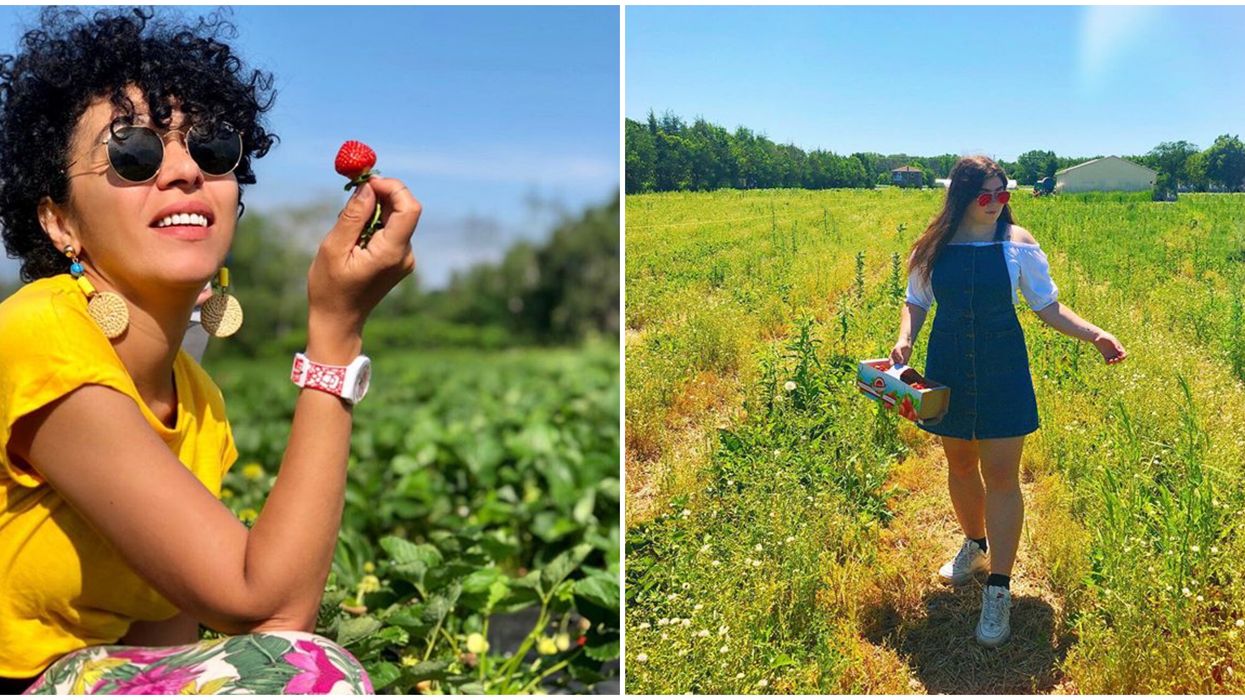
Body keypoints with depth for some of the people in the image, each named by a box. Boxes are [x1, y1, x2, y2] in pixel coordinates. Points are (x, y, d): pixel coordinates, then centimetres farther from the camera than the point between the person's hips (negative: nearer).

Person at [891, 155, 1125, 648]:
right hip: (948, 369, 2)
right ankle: (976, 545, 41)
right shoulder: (934, 247, -2)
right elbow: (916, 302, 8)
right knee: (960, 464, 15)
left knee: (1001, 474, -5)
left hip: (1002, 371, -2)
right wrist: (904, 340, -11)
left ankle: (998, 589, 4)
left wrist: (1094, 334, -16)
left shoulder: (1018, 245, -6)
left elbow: (1048, 307, -2)